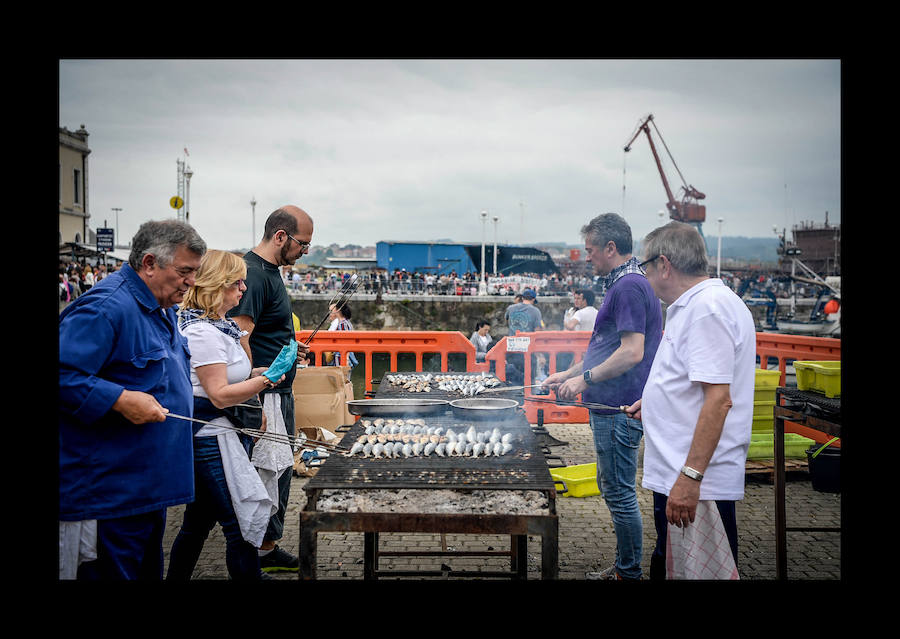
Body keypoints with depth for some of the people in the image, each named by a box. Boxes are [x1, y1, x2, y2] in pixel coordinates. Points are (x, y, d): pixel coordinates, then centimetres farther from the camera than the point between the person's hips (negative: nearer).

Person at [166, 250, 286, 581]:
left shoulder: (217, 325, 13)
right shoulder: (203, 332, -19)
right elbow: (220, 395, -20)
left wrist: (258, 372, 13)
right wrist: (265, 380, -22)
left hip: (206, 438, 11)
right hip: (211, 438, -11)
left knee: (198, 521, 20)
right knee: (242, 526, -7)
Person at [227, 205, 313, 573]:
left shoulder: (270, 271, 16)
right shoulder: (253, 273, -17)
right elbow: (239, 338, -25)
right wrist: (256, 390, -24)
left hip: (280, 393, 11)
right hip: (262, 396, -11)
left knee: (279, 471, 16)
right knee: (263, 474, -4)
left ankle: (269, 548, 28)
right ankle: (253, 560, 7)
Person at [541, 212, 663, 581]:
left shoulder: (629, 287, -17)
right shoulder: (623, 284, 16)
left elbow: (631, 352, -26)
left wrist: (584, 378, -18)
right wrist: (568, 374, 21)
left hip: (620, 409, -11)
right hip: (612, 406, 11)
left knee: (620, 492, -1)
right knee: (612, 488, 18)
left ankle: (629, 573, 11)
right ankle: (624, 565, 30)